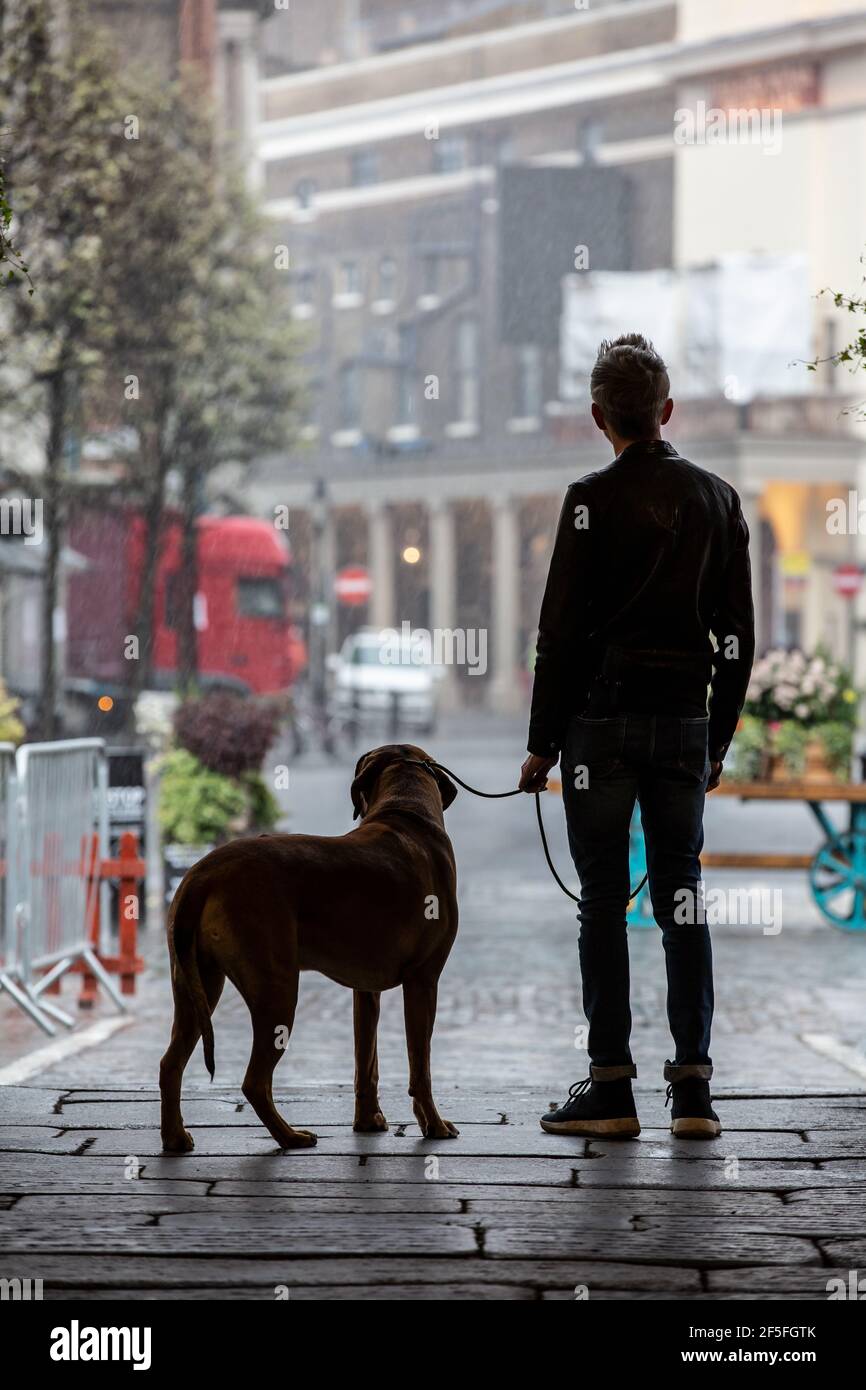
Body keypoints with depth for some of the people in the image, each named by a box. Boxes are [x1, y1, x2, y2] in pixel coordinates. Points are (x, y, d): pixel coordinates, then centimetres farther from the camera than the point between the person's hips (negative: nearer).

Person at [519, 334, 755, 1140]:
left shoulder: (594, 500, -7)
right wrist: (719, 739, 16)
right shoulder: (716, 499, 8)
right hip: (685, 721, 4)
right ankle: (692, 1087, 3)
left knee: (603, 902, 0)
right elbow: (738, 636, 10)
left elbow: (562, 630, -8)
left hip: (603, 719, -4)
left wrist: (543, 743, -2)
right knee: (682, 898, 7)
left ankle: (611, 1087, 0)